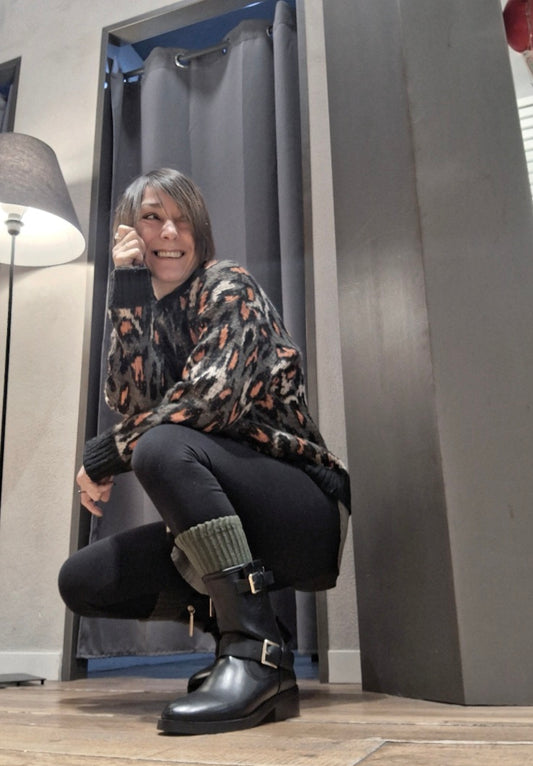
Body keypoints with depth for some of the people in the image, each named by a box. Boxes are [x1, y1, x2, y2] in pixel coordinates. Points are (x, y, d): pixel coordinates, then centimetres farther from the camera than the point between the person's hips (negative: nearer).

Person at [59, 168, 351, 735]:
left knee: (162, 447, -31)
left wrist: (108, 453, -11)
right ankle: (237, 619, 6)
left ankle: (257, 654, -26)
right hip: (222, 525, 7)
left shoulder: (229, 287, -4)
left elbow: (214, 395, -21)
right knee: (81, 581, -3)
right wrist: (129, 294, -11)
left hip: (305, 512, -6)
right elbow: (132, 405, -7)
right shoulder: (147, 316, 13)